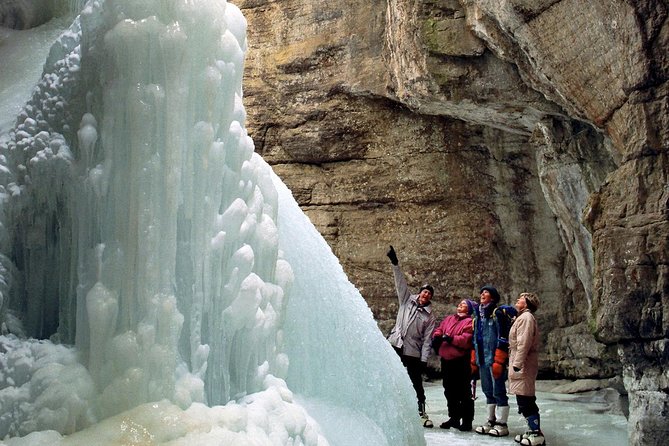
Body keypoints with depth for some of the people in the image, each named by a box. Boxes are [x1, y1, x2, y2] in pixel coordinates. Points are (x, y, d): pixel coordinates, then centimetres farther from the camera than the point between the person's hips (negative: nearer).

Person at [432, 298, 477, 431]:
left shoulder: (469, 322, -6)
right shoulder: (448, 318, 17)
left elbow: (466, 339, -18)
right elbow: (439, 329, 15)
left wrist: (450, 338, -23)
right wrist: (437, 336, -6)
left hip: (461, 361, -7)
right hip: (446, 360, 7)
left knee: (463, 392, -2)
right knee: (449, 391, 14)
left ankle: (467, 421, 6)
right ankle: (454, 418, 26)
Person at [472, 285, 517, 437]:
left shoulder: (498, 313, -7)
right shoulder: (478, 315, 18)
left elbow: (503, 338, -13)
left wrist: (498, 360, -18)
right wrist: (474, 359, 19)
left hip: (494, 359, -8)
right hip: (482, 360, 8)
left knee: (498, 391, -4)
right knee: (488, 392, 13)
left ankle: (501, 424, 3)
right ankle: (491, 421, 21)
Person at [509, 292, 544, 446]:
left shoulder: (526, 317, -12)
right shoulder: (522, 317, 21)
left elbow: (524, 344, -21)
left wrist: (517, 365, -23)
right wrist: (514, 364, 20)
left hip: (523, 366, -10)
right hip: (520, 365, 10)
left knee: (525, 401, -8)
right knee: (525, 401, 14)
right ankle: (533, 431, 21)